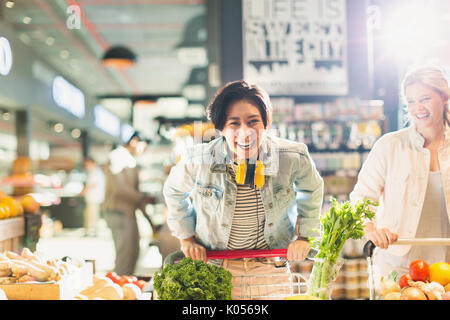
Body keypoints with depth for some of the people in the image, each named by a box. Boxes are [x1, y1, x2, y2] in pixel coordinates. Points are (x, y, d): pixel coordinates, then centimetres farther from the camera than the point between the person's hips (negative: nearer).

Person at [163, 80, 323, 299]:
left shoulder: (293, 157, -19)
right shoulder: (197, 160, -22)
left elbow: (312, 189, 6)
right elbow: (174, 192, 3)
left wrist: (305, 236, 3)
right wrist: (186, 238, 4)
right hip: (214, 266, -1)